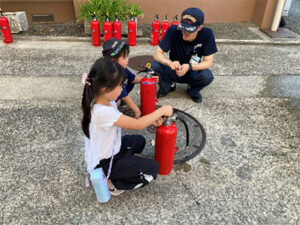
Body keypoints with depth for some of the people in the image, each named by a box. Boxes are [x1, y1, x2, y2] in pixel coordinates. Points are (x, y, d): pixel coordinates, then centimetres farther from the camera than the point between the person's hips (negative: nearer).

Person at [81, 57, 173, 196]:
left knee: (139, 140, 26)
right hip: (103, 164, -8)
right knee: (152, 168, -5)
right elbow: (137, 125, -30)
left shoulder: (105, 101, -7)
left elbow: (125, 123, 5)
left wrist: (149, 120, -4)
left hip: (109, 150, 9)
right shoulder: (103, 112, -35)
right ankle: (112, 183, 2)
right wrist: (161, 111, -18)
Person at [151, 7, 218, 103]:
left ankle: (193, 90, 3)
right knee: (154, 66, -28)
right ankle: (168, 86, 5)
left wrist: (189, 67, -36)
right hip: (173, 71, 1)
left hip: (193, 72, 0)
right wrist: (170, 63, -41)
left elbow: (208, 62, -18)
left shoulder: (207, 34, -20)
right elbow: (157, 54, -20)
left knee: (207, 76, -32)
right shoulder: (173, 31, -21)